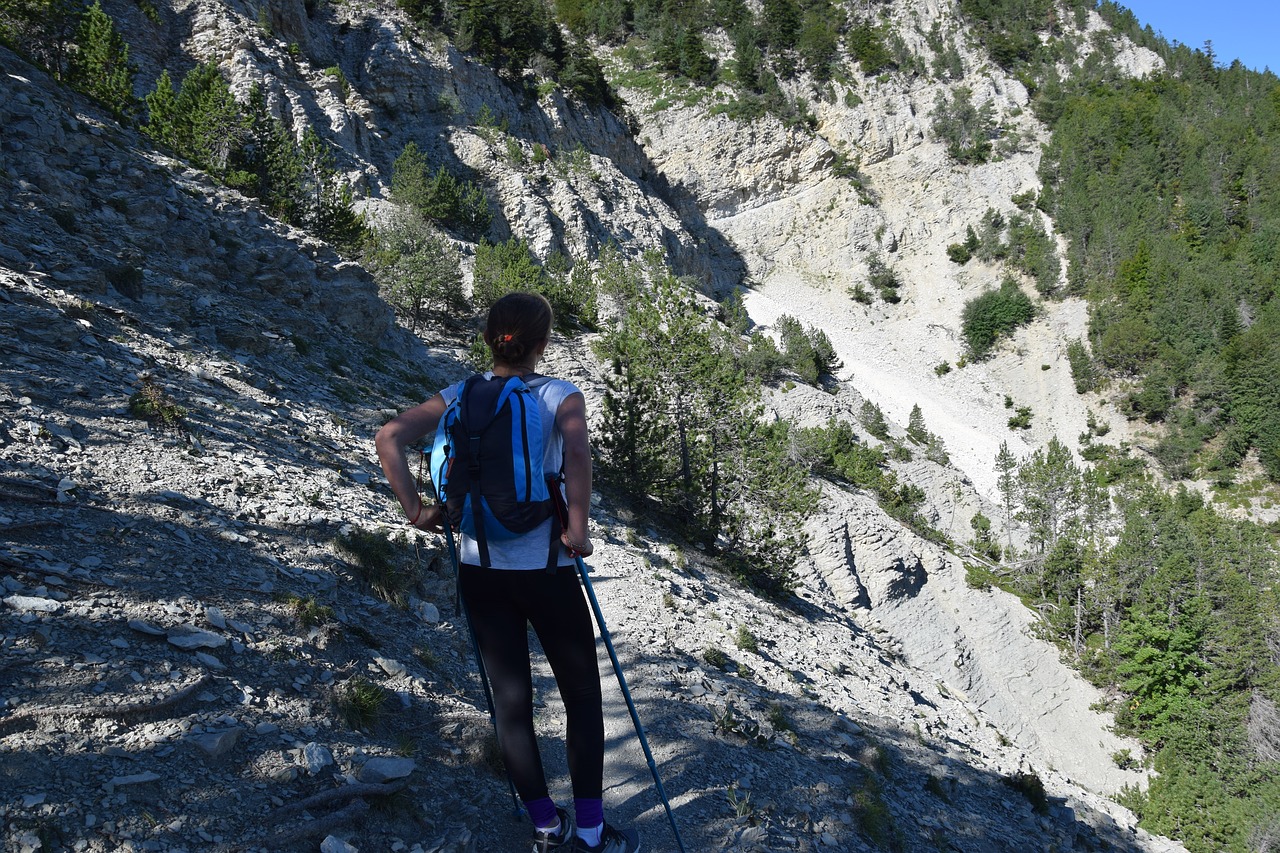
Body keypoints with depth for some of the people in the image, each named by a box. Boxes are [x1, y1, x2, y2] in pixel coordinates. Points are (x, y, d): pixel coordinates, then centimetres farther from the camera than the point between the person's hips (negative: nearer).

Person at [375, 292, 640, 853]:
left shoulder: (460, 397, 2)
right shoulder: (561, 396, -9)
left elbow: (389, 437, -8)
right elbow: (577, 454, -30)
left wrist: (415, 510, -2)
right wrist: (577, 530, -20)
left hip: (479, 569, 4)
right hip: (545, 570, -4)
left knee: (510, 698, 13)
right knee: (582, 695, 12)